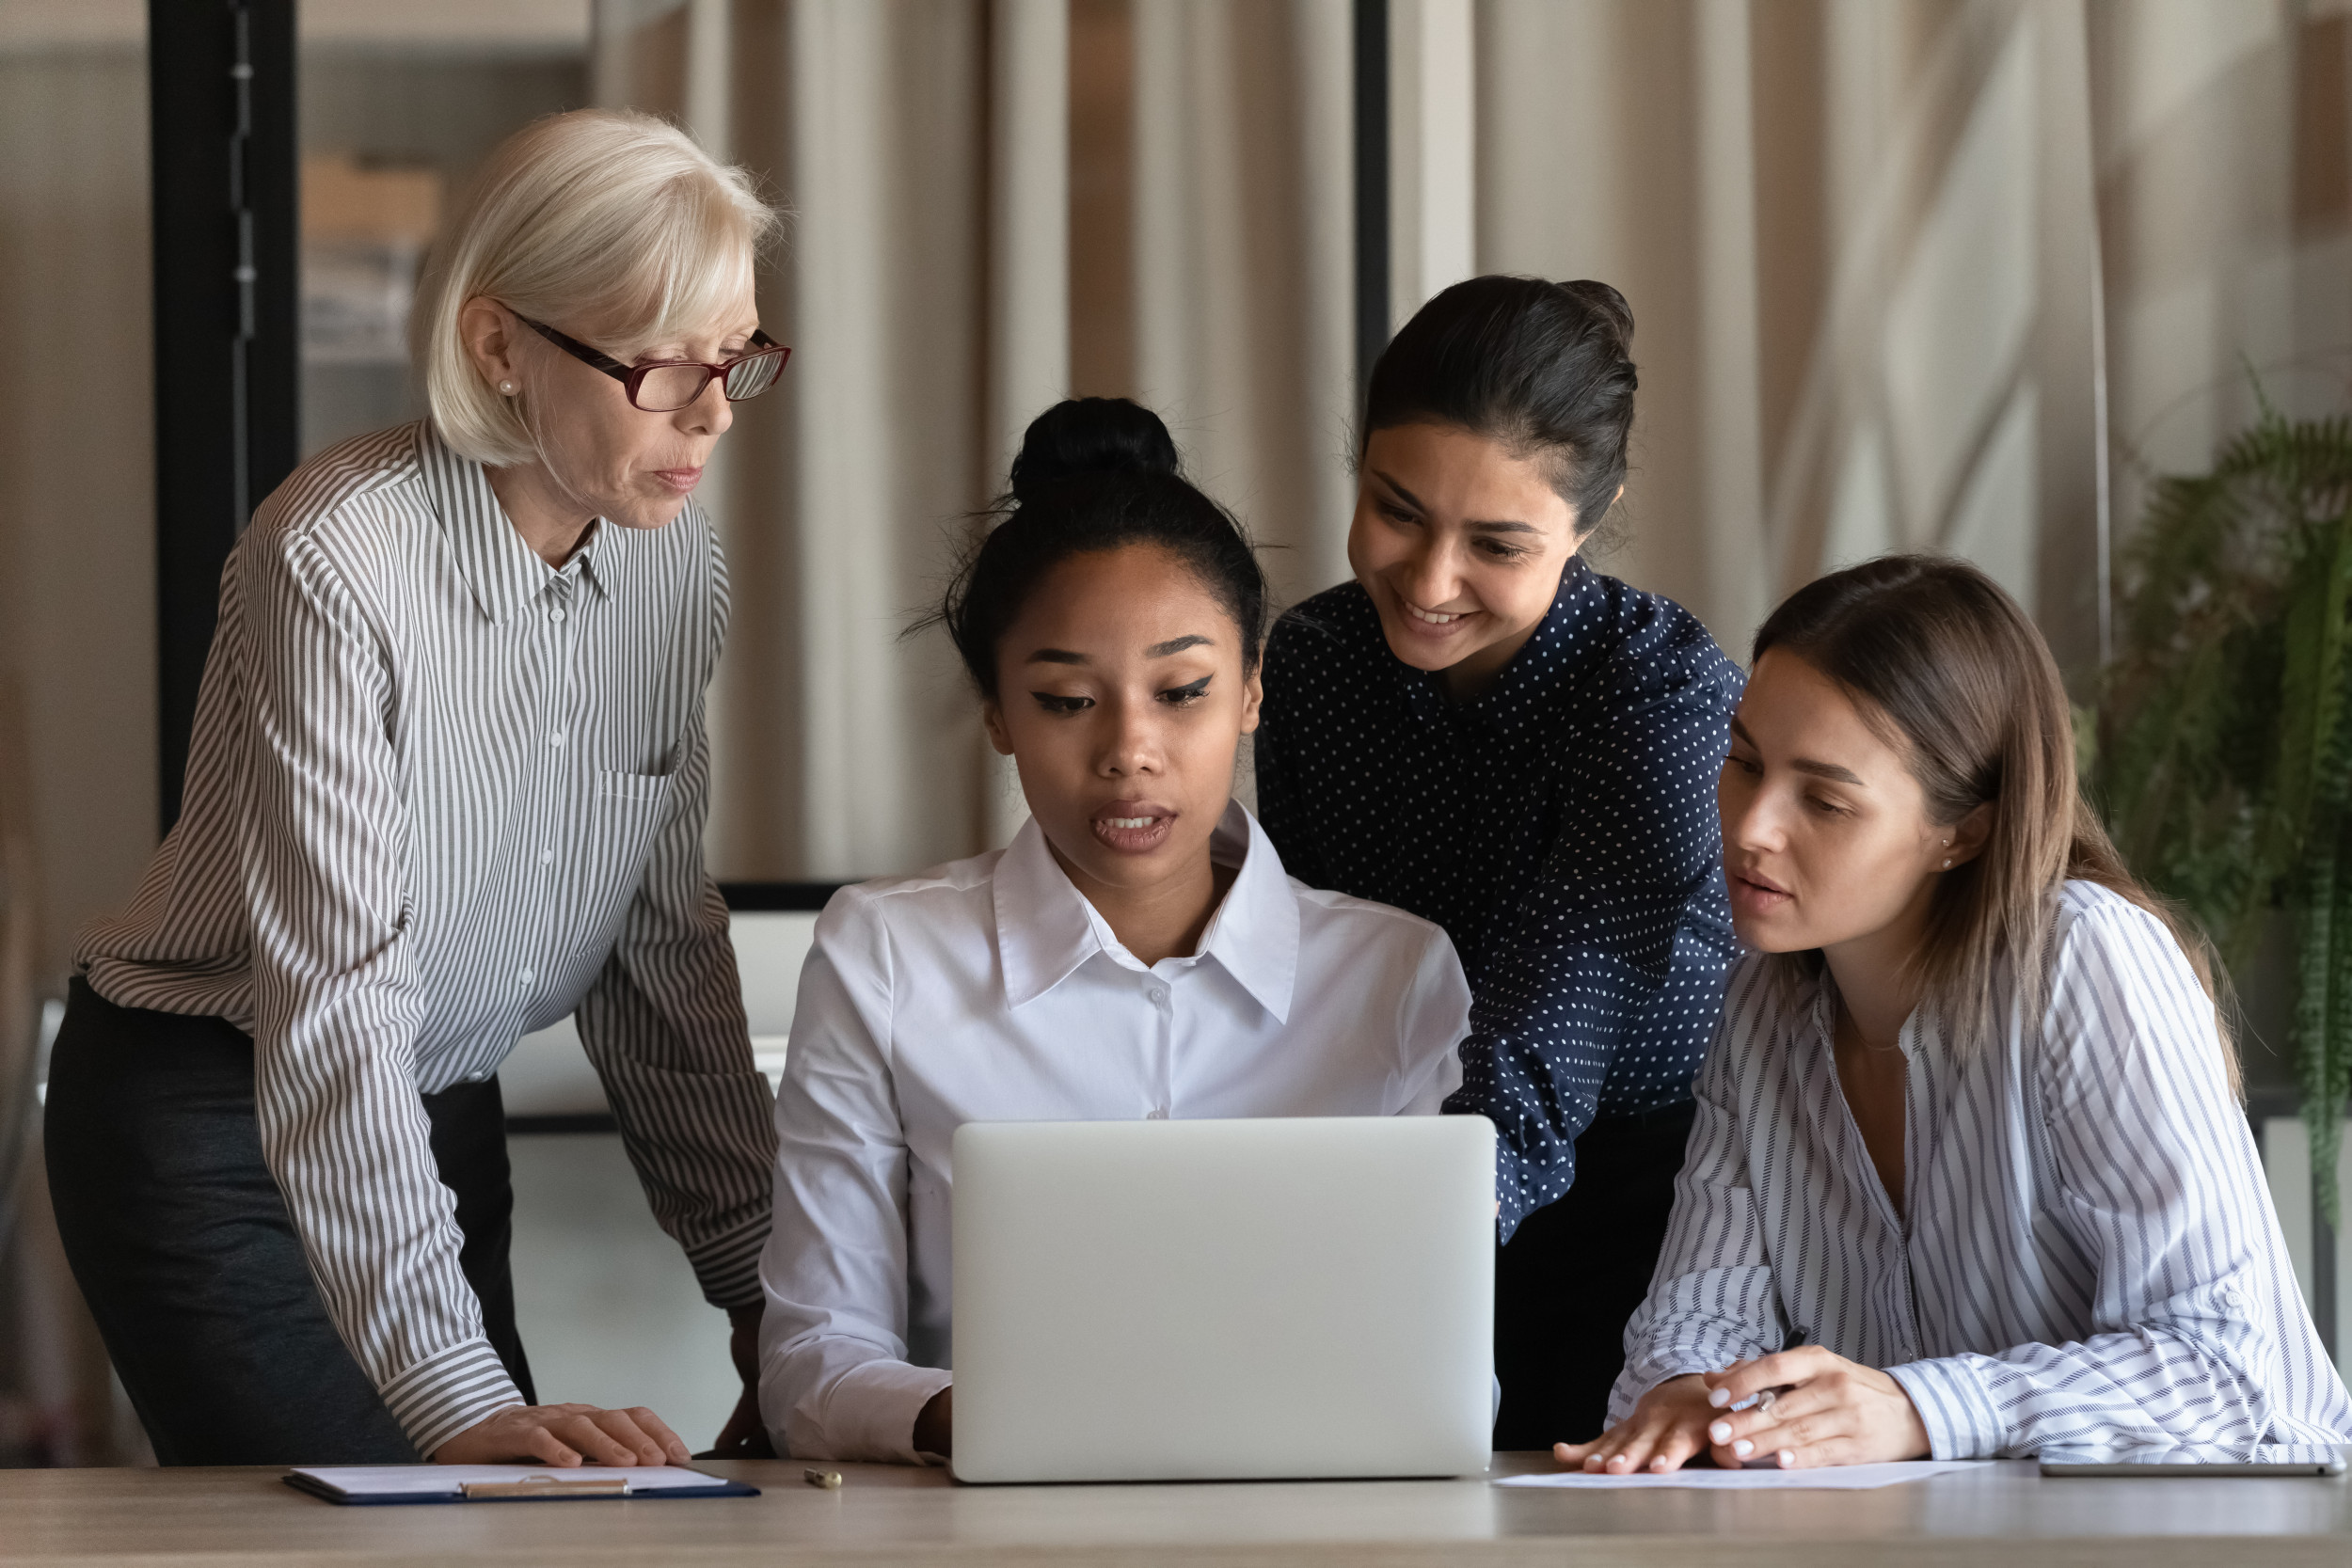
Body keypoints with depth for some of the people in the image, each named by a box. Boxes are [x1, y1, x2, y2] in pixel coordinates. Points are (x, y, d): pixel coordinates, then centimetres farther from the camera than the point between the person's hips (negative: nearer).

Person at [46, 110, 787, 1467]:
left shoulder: (677, 559, -3)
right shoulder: (337, 559, -25)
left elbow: (665, 947, 5)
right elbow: (335, 1005, -30)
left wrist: (769, 1291, -2)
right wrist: (453, 1391, -38)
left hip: (441, 1125, 7)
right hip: (210, 1122, -7)